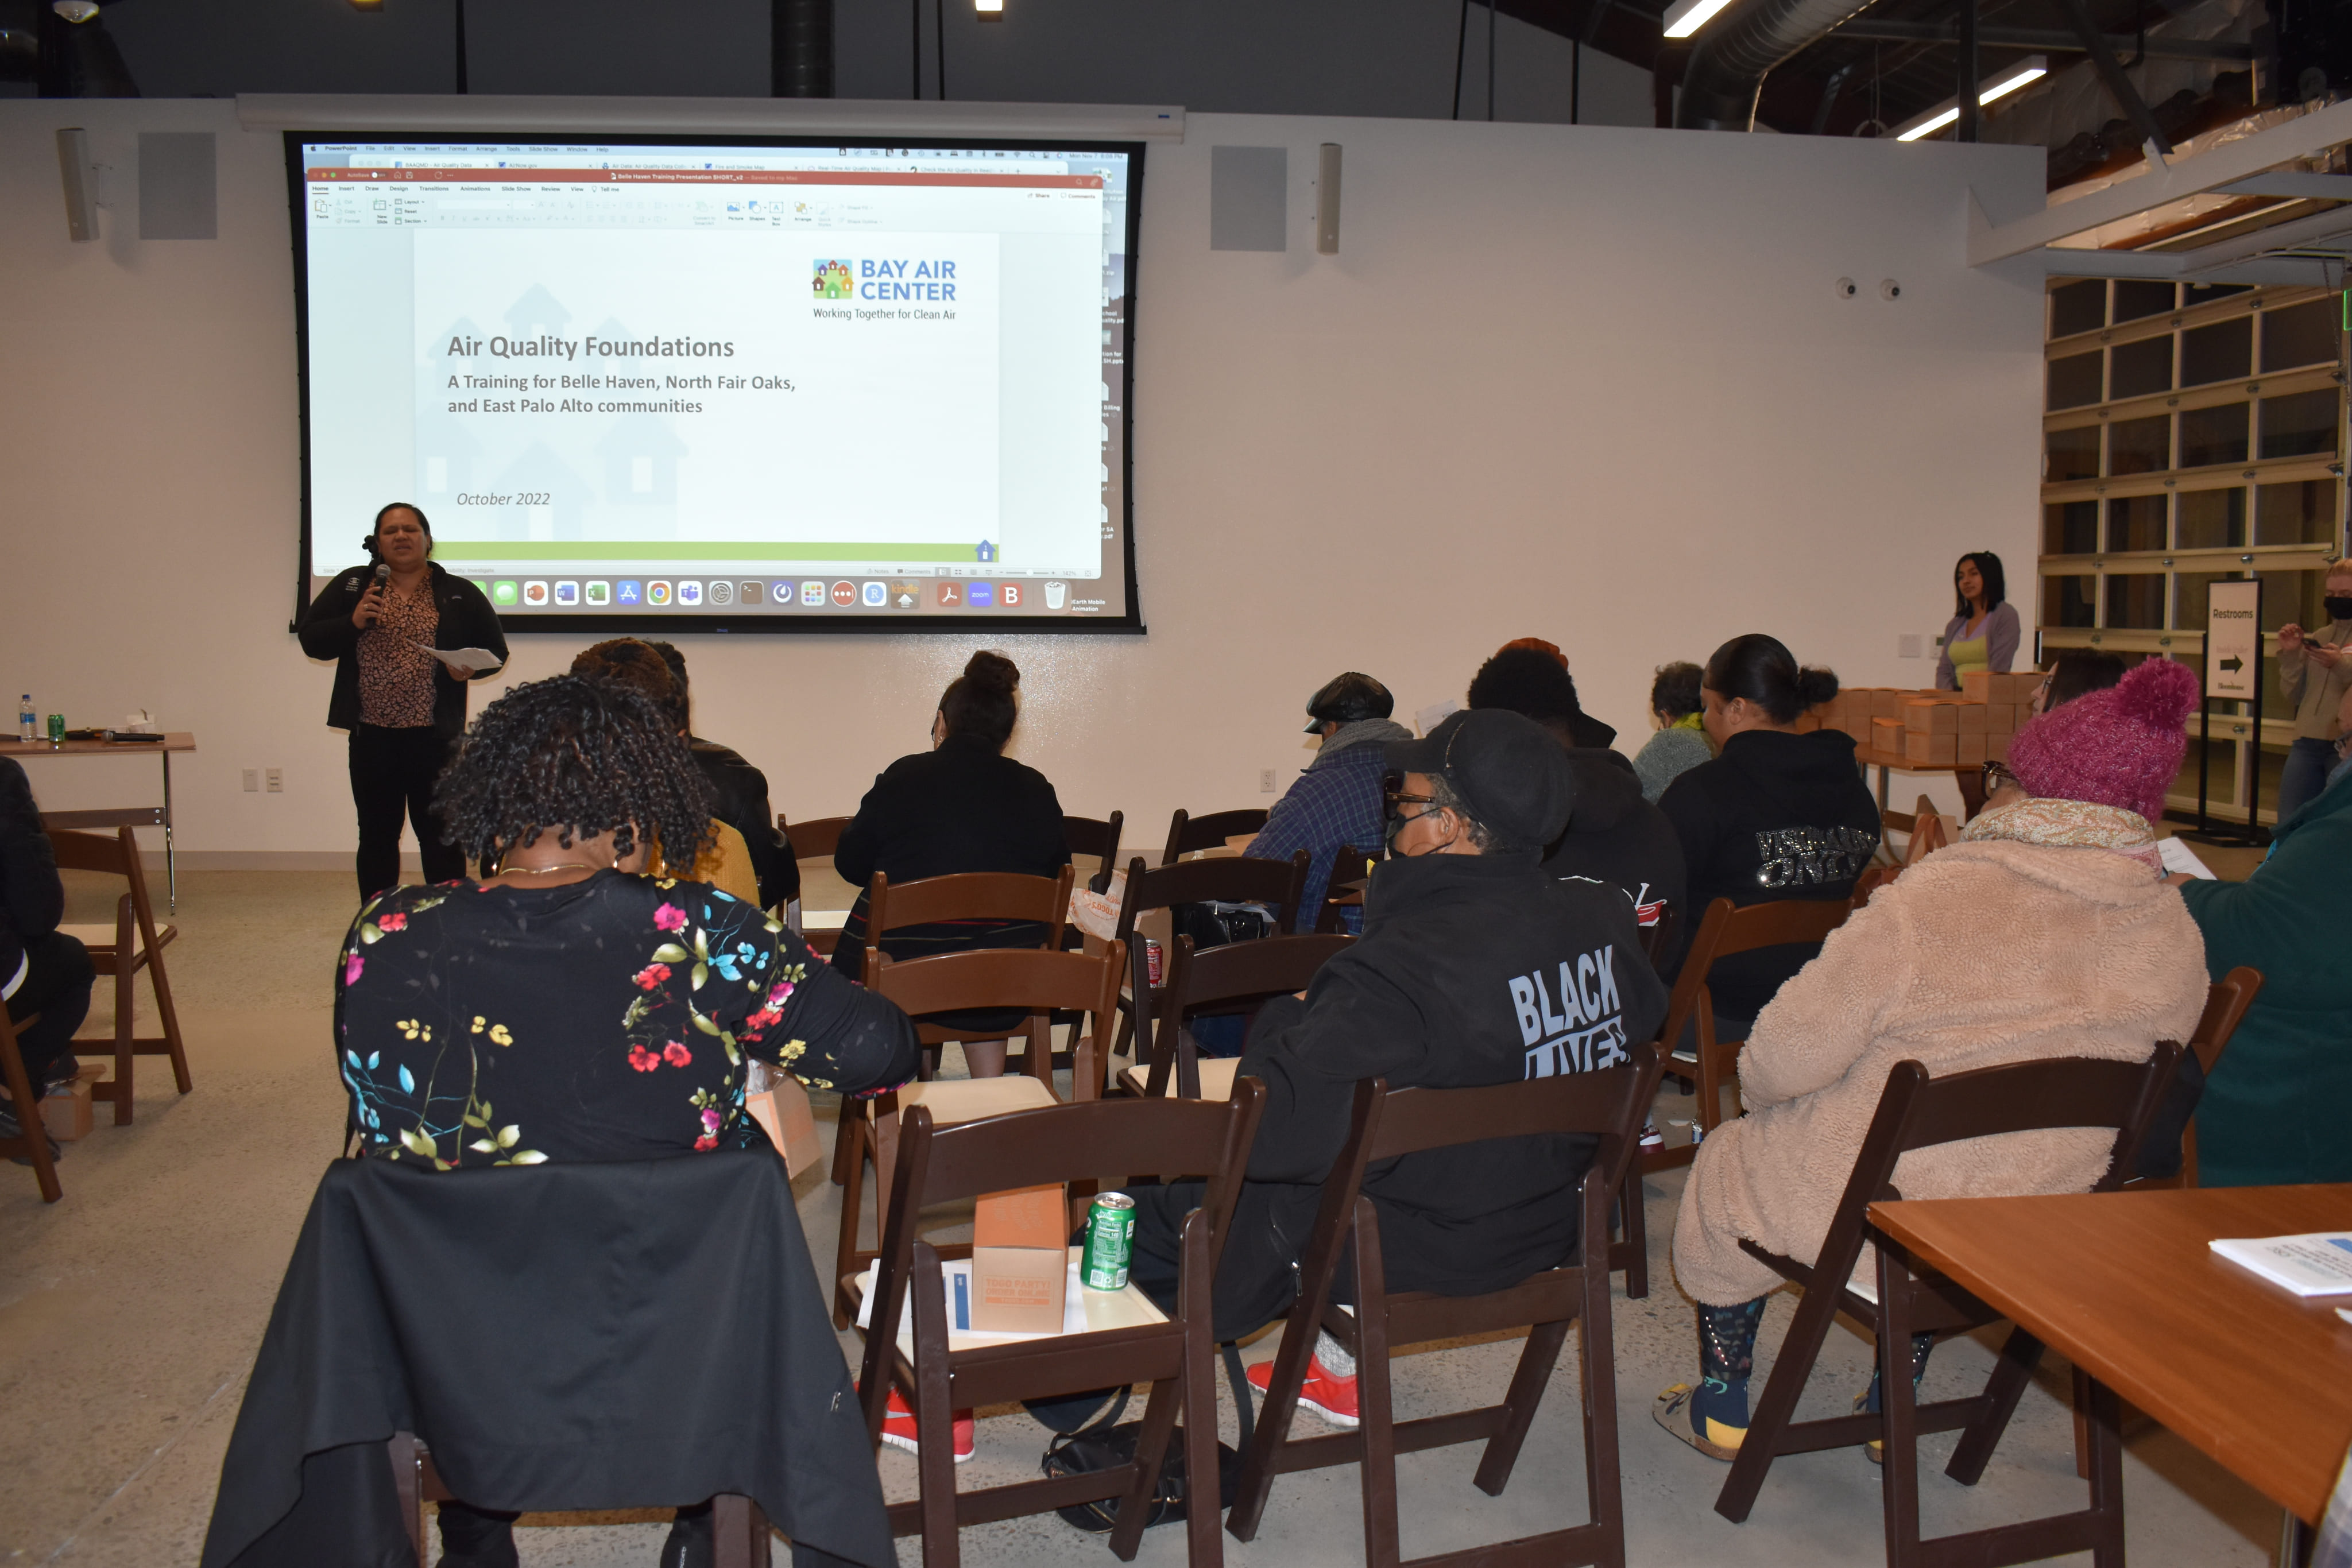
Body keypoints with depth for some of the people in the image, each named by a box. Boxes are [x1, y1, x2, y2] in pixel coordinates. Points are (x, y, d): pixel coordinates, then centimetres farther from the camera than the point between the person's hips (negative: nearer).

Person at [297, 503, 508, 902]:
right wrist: (353, 622, -10)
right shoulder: (351, 586, 8)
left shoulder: (459, 594, 6)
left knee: (441, 838, 2)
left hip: (435, 737, -2)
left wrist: (470, 668, -12)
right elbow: (310, 638, 7)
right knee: (376, 838, 11)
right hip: (372, 737, 2)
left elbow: (496, 651, 9)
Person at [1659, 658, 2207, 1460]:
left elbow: (1783, 1060, -20)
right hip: (2037, 1239, 5)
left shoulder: (1931, 901, -27)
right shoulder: (2177, 940, -10)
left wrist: (1758, 1084, 3)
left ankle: (1721, 1410, 39)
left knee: (1726, 1160, 25)